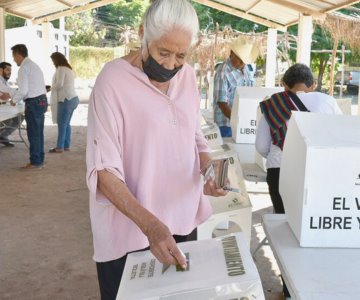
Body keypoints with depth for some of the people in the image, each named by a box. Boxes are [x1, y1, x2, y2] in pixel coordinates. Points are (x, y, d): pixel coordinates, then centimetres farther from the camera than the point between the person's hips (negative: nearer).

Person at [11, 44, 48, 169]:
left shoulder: (24, 67, -12)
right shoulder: (34, 65, 17)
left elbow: (23, 90, -17)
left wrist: (14, 100, 1)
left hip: (33, 103, -9)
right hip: (42, 100, 9)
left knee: (33, 134, -1)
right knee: (38, 133, 14)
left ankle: (35, 162, 6)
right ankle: (39, 160, 22)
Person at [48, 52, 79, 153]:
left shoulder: (61, 69, -9)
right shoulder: (68, 68, 19)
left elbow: (59, 84, -19)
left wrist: (52, 87, 0)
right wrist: (54, 87, 15)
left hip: (66, 99, -9)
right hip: (72, 98, 9)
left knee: (62, 123, -6)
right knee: (66, 123, 11)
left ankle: (60, 147, -4)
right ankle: (66, 145, 14)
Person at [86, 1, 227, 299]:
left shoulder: (188, 75, 2)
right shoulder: (113, 79, -17)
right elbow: (104, 170, -20)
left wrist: (210, 169, -6)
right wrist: (149, 224, -31)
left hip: (181, 219, 6)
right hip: (129, 229, -5)